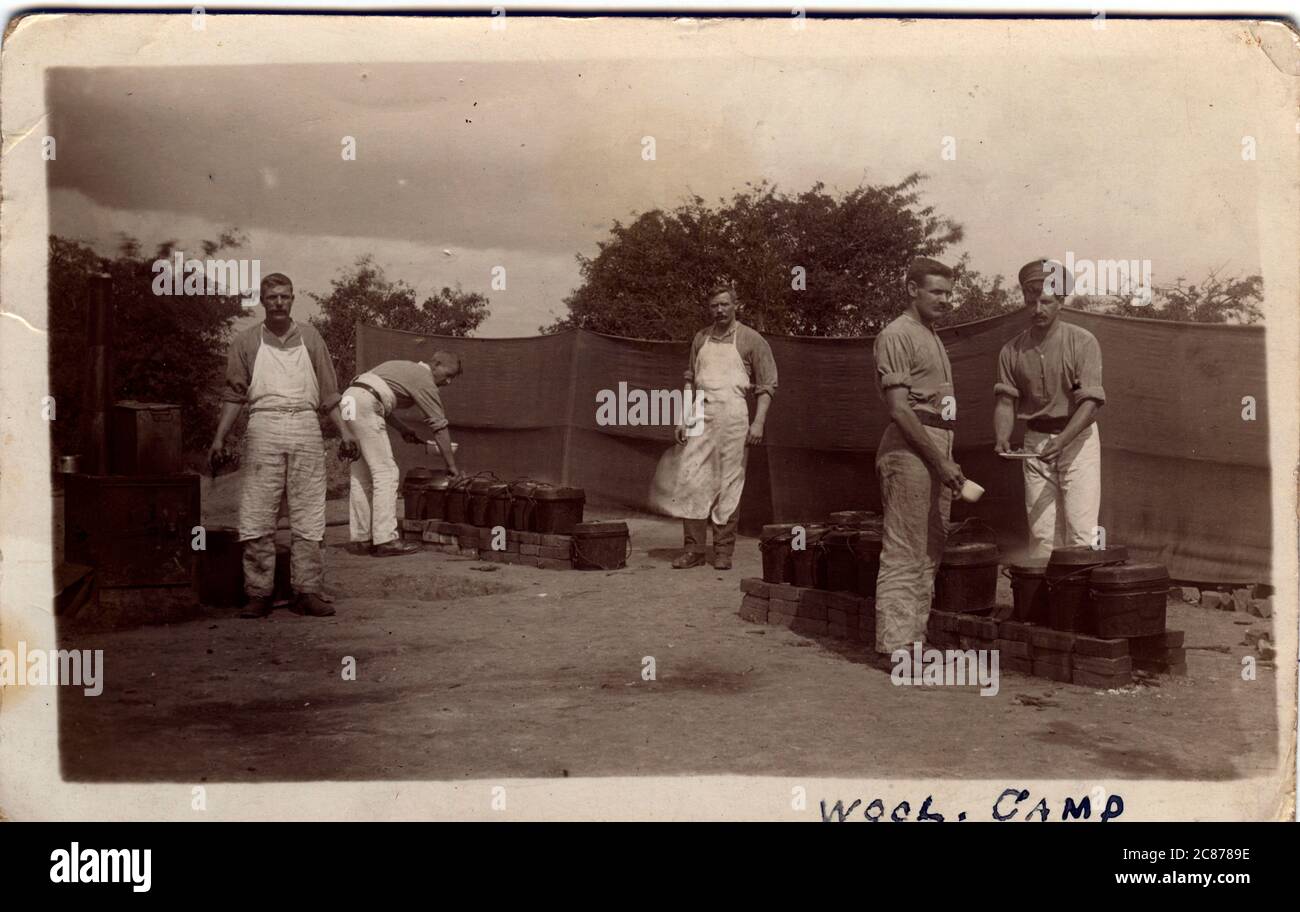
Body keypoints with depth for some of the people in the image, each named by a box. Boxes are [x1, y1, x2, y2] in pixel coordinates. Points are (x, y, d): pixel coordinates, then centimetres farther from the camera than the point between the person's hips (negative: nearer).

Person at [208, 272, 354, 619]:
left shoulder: (310, 338, 15)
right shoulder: (246, 342, 11)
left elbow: (328, 392, 15)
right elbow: (234, 394, 9)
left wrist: (345, 430, 7)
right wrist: (219, 437, 2)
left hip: (306, 428, 1)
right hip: (264, 427, -1)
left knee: (309, 515, -1)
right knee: (257, 516, -5)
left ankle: (308, 590, 2)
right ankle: (258, 594, -1)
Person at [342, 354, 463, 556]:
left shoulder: (406, 369, 27)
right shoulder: (424, 380, 0)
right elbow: (440, 427, 0)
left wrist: (404, 429, 25)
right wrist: (451, 465, 4)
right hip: (365, 405, -10)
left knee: (361, 475, 12)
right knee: (386, 472, -8)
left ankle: (362, 536, 15)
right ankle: (386, 539, -10)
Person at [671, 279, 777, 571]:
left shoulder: (751, 340, 1)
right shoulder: (700, 338, 15)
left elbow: (767, 385, -1)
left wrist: (758, 423, -10)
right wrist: (683, 418, 12)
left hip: (732, 416, -4)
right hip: (700, 416, 4)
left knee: (728, 484, -1)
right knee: (690, 480, -2)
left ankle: (724, 551, 6)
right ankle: (694, 549, 4)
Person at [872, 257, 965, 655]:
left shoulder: (932, 337, 21)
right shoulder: (897, 335, -9)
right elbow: (899, 408, -17)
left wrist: (947, 461, 14)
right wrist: (940, 461, -18)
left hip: (938, 451, 10)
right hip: (909, 451, -10)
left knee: (929, 554, 12)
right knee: (904, 554, -8)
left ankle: (915, 638, 18)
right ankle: (896, 645, -5)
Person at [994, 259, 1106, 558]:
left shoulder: (1082, 342, -8)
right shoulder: (1012, 350, 5)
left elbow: (1090, 402, -15)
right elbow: (1006, 400, 2)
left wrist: (1062, 440, -28)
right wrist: (1002, 438, -18)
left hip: (1077, 438, -4)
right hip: (1035, 441, 4)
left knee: (1081, 530, -9)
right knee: (1041, 532, 5)